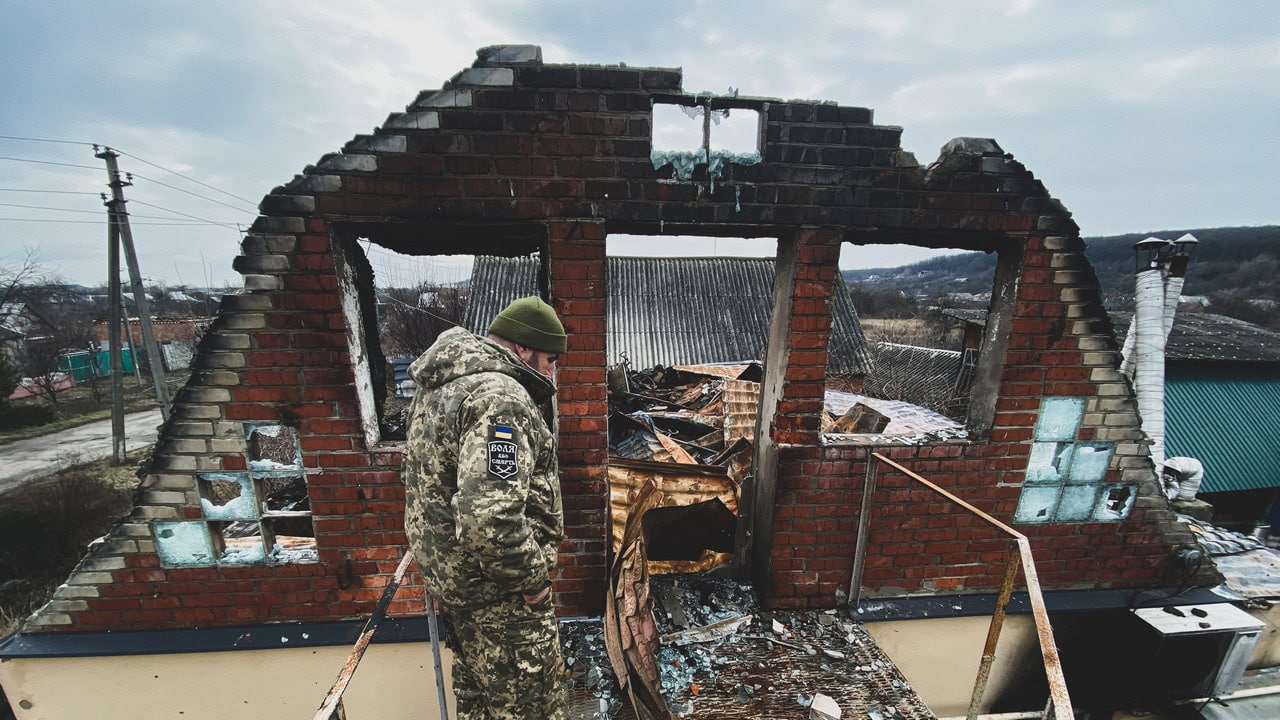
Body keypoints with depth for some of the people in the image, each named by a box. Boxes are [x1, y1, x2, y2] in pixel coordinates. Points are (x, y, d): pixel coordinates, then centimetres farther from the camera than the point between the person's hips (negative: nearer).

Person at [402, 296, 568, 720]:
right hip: (495, 586, -9)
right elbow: (490, 519, -36)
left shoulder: (441, 386, 6)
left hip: (447, 568, 10)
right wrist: (533, 574, -20)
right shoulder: (500, 397, -27)